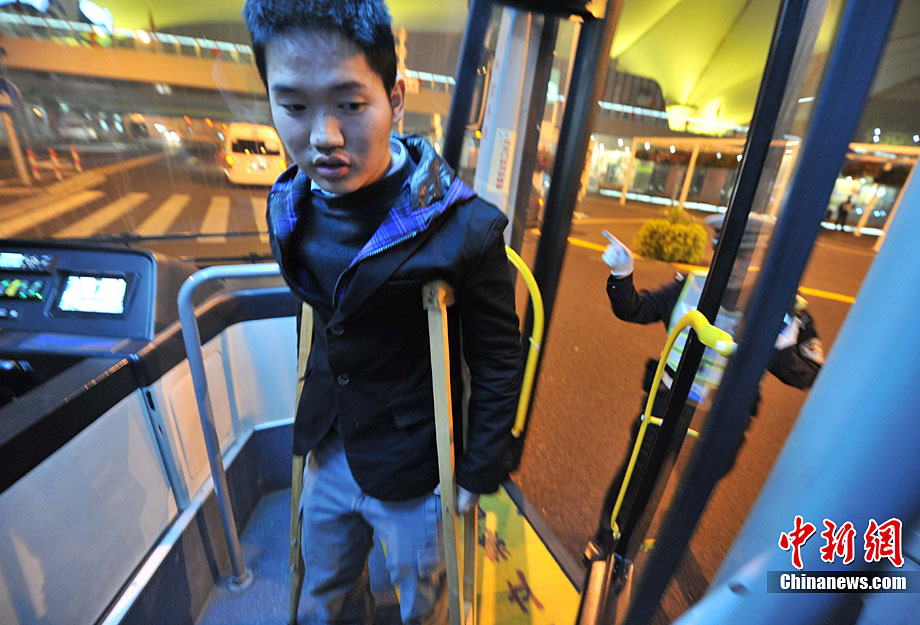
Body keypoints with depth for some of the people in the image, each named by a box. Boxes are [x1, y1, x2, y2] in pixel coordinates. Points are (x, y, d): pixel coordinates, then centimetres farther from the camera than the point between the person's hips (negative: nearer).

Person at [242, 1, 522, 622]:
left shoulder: (464, 227, -27)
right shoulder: (290, 207, -7)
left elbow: (498, 366, -17)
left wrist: (479, 473, -7)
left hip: (412, 466, -5)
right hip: (328, 448, 6)